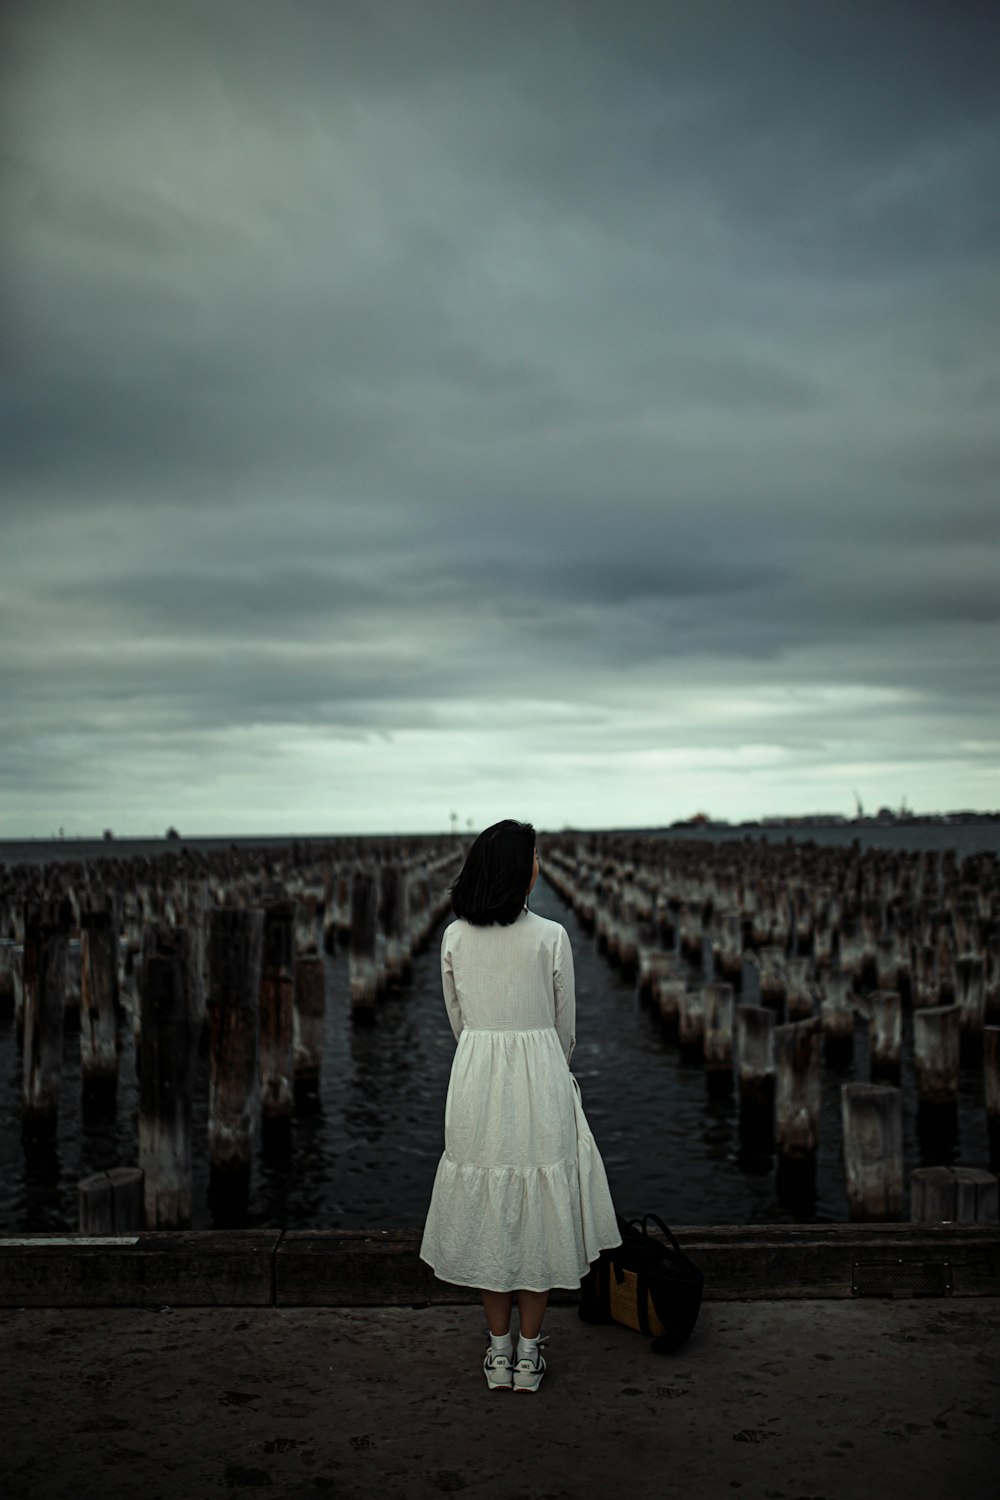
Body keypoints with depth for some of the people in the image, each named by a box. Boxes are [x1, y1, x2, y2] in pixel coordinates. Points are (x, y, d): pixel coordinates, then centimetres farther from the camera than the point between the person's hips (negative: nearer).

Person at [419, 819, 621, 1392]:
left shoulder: (455, 938, -3)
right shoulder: (550, 937, -11)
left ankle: (499, 1352, 23)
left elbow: (458, 1020, 7)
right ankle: (529, 1353, 19)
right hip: (539, 1081, -2)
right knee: (538, 1211, 10)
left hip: (476, 1081, 3)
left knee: (487, 1211, 13)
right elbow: (565, 1026, 0)